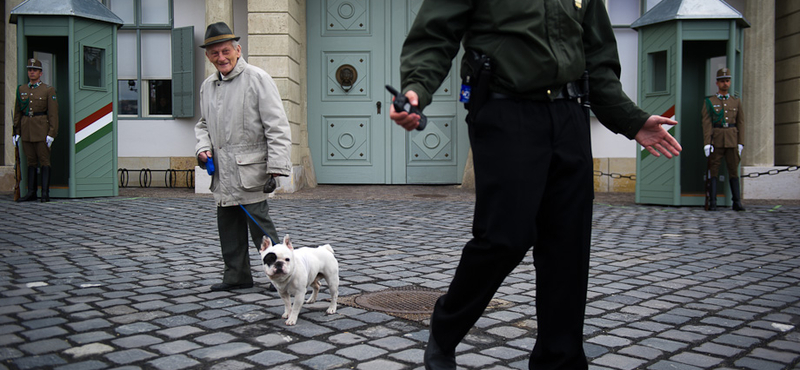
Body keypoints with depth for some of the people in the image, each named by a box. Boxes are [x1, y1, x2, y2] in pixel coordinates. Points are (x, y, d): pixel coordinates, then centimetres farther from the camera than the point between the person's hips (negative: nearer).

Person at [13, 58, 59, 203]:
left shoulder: (49, 90, -1)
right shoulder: (21, 89, 12)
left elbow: (53, 113, -5)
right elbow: (17, 112, 15)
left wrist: (52, 133, -13)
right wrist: (16, 132, 9)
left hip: (42, 129, -4)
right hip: (26, 129, 5)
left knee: (44, 160, -4)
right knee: (31, 161, 8)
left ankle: (45, 193, -3)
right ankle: (31, 192, 11)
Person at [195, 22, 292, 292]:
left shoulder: (257, 79, -7)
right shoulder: (208, 86, 13)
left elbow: (277, 127, -11)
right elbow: (203, 124, 27)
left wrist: (276, 168, -18)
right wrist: (204, 147, 5)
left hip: (250, 171, -7)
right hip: (223, 174, 7)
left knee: (260, 225, -6)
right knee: (228, 228, 12)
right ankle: (236, 276, 24)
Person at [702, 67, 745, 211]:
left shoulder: (736, 101, 13)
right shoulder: (709, 102, 4)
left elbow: (741, 123, 10)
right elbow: (706, 123, -2)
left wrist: (741, 143, 2)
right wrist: (707, 143, -11)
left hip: (732, 140, 2)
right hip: (716, 141, -2)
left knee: (734, 171, 2)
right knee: (713, 171, -2)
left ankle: (737, 202, 5)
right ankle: (712, 203, 1)